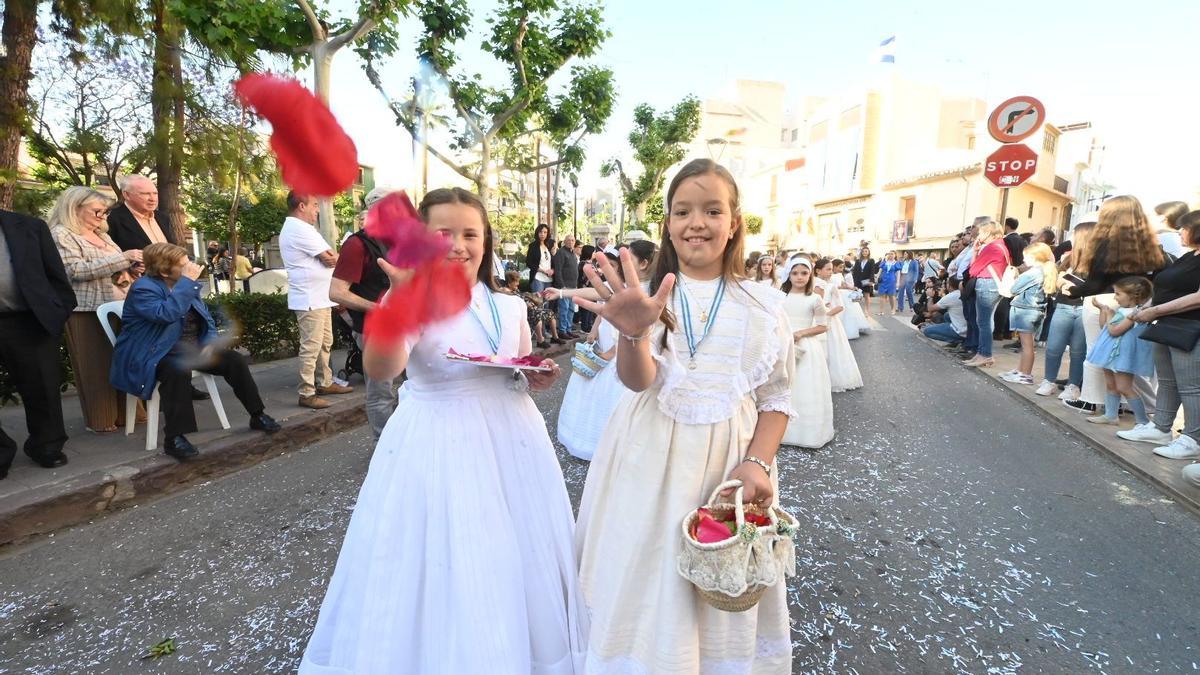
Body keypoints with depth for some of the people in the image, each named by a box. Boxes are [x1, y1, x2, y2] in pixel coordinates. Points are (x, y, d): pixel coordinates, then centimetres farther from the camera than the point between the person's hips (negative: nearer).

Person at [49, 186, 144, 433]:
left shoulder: (101, 235, 17)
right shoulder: (61, 234, -5)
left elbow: (115, 268, 23)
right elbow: (77, 270, -16)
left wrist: (132, 263, 0)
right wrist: (123, 257, -18)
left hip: (113, 305, 6)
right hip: (86, 309, -6)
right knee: (94, 365, 0)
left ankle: (122, 412, 15)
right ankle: (99, 419, 9)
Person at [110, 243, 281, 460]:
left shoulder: (185, 285, 9)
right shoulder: (143, 288, -15)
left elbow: (205, 318, 14)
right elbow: (167, 314, -34)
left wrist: (210, 343, -5)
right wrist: (187, 281, -28)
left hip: (191, 348, 7)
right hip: (156, 353, -7)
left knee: (235, 360, -9)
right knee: (179, 370, -38)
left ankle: (258, 415, 2)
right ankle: (173, 438, -31)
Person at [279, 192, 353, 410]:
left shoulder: (295, 227, 19)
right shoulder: (300, 229, -16)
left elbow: (326, 257, 13)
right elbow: (329, 259, -16)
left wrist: (334, 256, -7)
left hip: (318, 297, 11)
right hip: (310, 299, -11)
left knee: (325, 343, 17)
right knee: (311, 347, -7)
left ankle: (325, 383, 27)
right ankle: (306, 394, -2)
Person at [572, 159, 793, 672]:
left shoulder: (762, 306, 0)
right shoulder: (648, 297, -3)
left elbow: (776, 397, 5)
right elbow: (638, 379, -19)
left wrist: (757, 462, -10)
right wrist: (634, 333, -40)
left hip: (730, 460, 1)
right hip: (651, 459, 0)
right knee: (647, 579, 12)